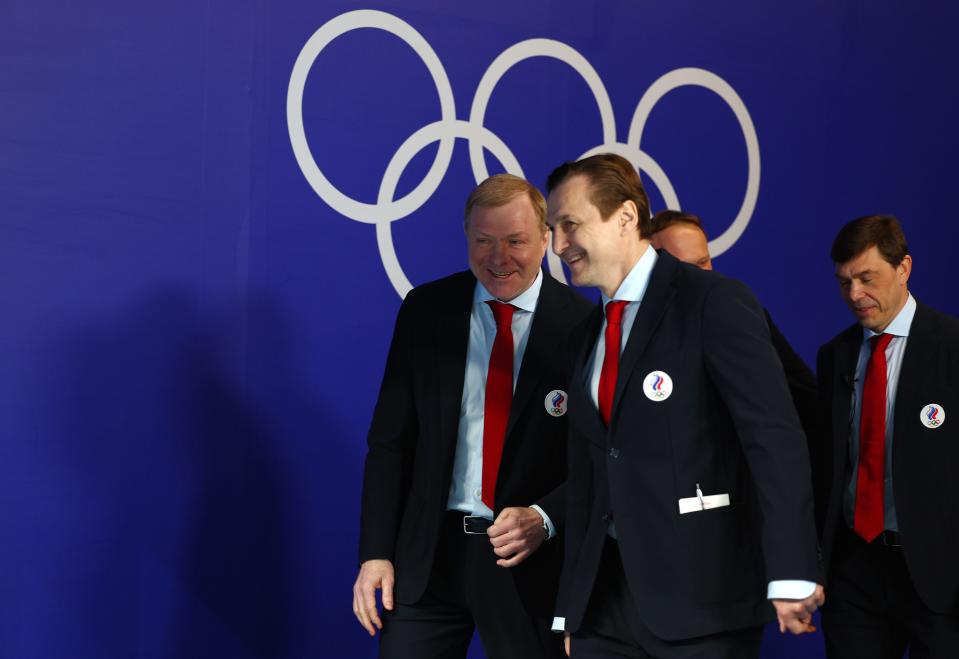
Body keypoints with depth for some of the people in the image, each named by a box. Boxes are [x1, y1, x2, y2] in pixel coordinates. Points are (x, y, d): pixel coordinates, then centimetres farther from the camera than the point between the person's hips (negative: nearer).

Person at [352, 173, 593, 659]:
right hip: (428, 554, 2)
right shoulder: (425, 310, 2)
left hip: (532, 560, -2)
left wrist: (546, 520, -19)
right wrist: (376, 553, -1)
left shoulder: (582, 325, -6)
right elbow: (390, 441, 4)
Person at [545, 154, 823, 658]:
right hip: (606, 596, 7)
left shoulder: (714, 303, -8)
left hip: (701, 595, -6)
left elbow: (775, 438, -16)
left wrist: (791, 575, -23)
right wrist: (571, 608, 13)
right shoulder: (589, 335, 15)